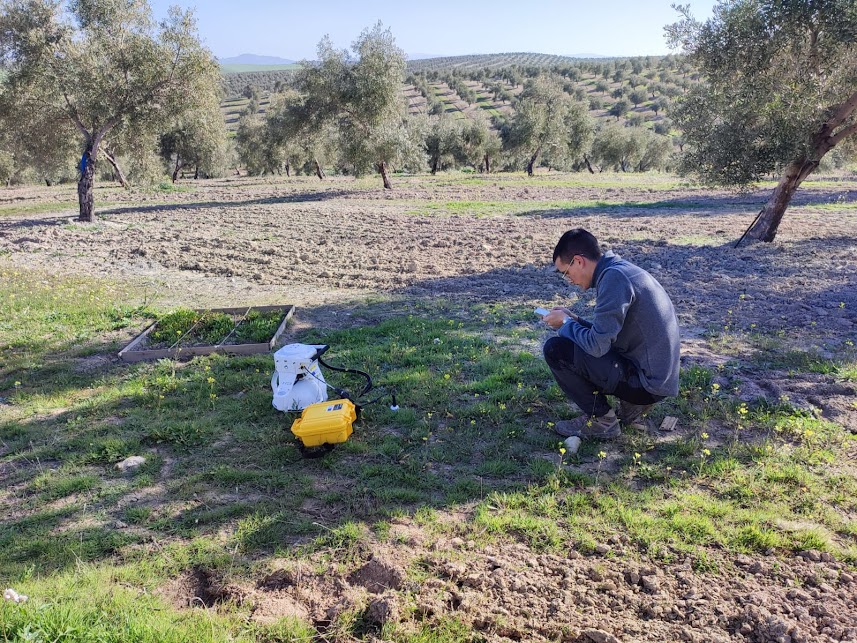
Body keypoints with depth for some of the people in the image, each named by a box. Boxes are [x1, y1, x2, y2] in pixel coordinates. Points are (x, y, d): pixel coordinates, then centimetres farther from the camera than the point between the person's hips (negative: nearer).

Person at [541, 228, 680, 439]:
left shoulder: (613, 277, -20)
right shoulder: (620, 270, 10)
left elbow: (597, 345, -22)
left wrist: (565, 324, -5)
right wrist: (572, 320, 11)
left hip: (647, 380, -10)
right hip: (658, 375, 10)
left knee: (555, 349, -12)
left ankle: (601, 420, 1)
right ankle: (632, 405, 14)